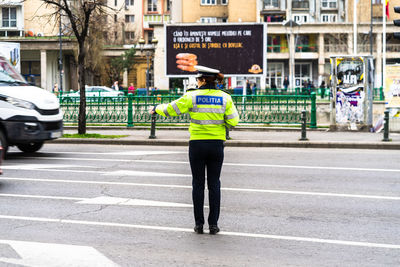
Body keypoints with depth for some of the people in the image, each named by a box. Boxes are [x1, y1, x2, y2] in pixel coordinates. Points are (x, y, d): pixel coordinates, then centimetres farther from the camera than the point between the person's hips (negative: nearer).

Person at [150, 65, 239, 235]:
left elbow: (171, 110, 0)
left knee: (198, 184, 7)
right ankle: (213, 224, 6)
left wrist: (157, 109, 19)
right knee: (214, 184, 8)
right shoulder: (225, 98, -1)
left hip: (197, 144, -1)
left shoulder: (192, 97, -6)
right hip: (216, 145, 1)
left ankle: (199, 224, 8)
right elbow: (233, 121, -4)